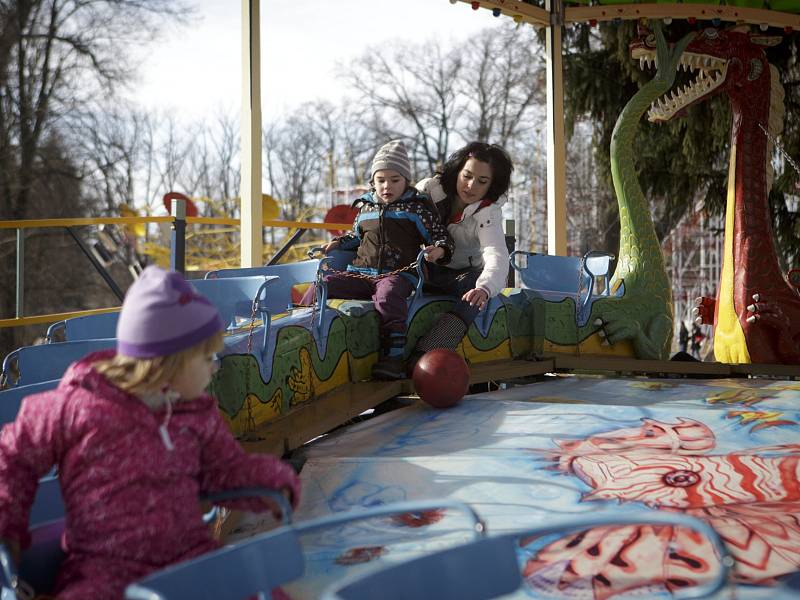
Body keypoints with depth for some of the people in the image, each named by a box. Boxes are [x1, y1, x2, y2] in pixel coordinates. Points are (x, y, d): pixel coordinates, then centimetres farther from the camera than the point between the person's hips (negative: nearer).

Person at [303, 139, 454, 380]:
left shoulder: (417, 208, 6)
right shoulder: (366, 208, 19)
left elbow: (442, 238, 7)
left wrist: (438, 250, -16)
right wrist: (338, 243, 17)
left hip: (398, 274, -5)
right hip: (360, 272, 5)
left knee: (387, 296, -40)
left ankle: (394, 356, -45)